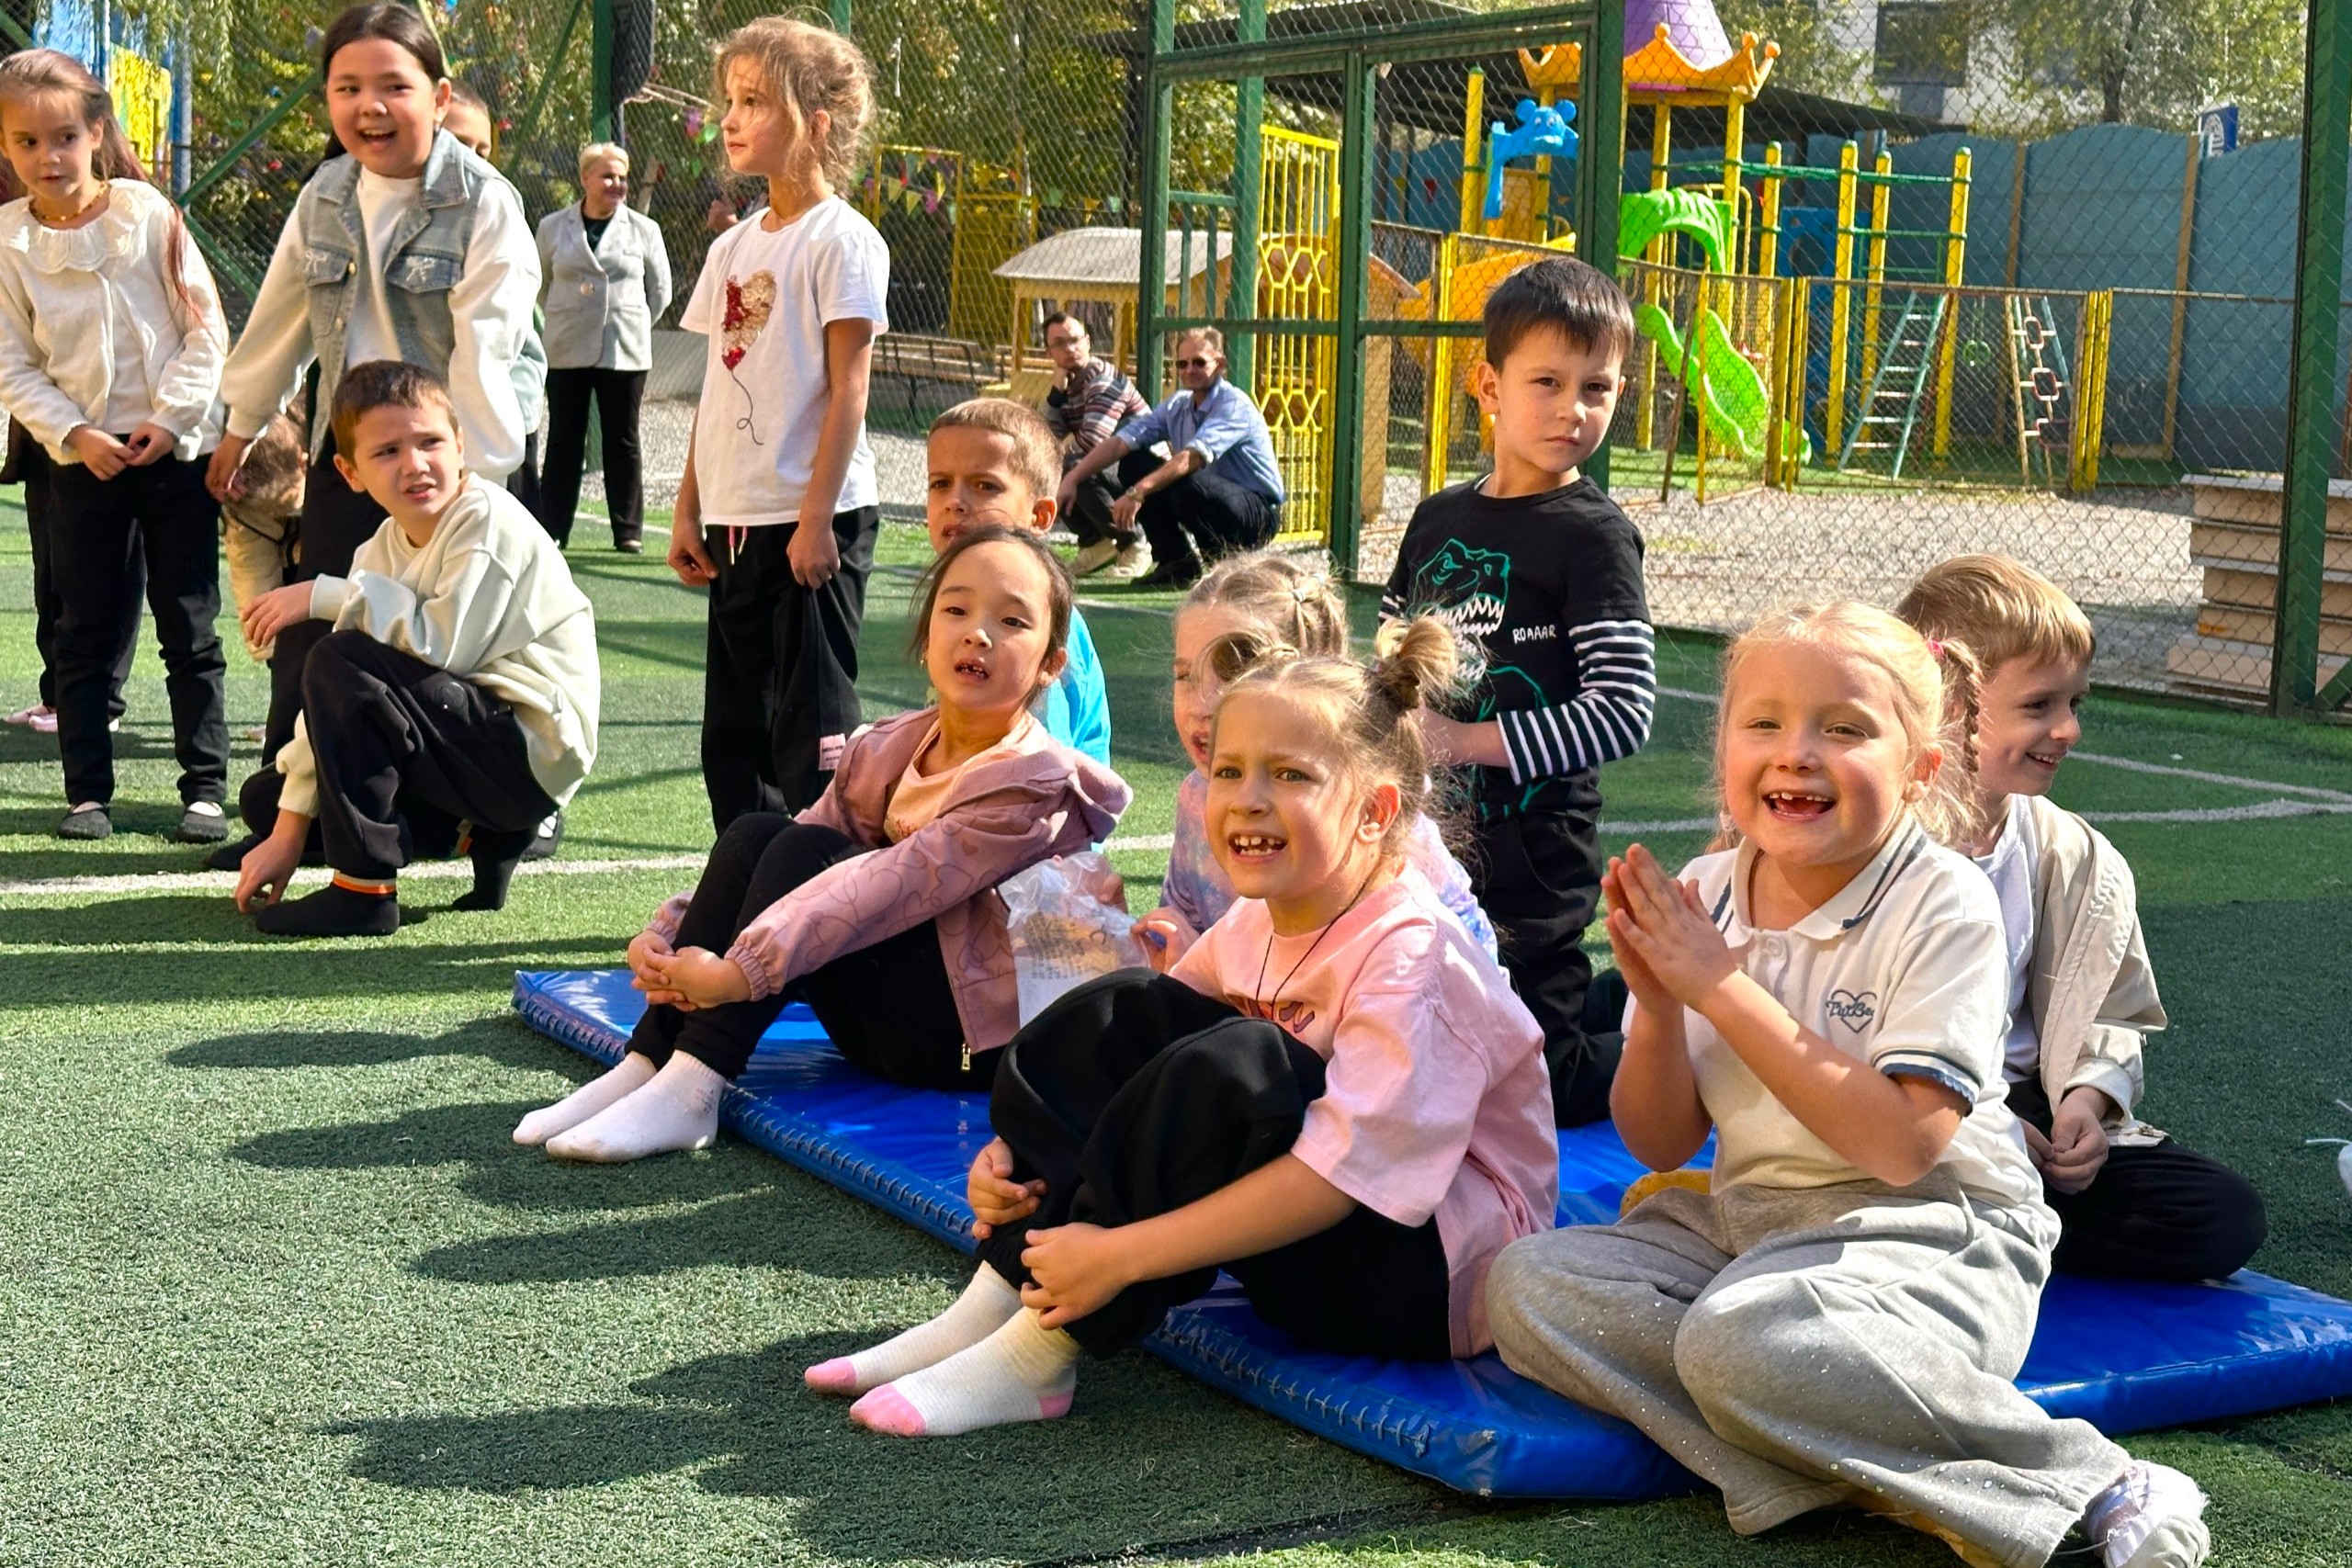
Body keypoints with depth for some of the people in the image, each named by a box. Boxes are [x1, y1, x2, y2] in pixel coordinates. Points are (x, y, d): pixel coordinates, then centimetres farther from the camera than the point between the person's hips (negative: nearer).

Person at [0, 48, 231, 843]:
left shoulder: (148, 213, -5)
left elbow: (207, 328, -3)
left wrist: (171, 417, -11)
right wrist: (74, 433, -12)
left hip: (175, 449, -1)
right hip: (80, 459, 1)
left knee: (190, 628, 2)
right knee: (84, 630, 7)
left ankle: (206, 786, 9)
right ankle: (88, 791, 14)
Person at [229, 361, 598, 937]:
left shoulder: (489, 523, -14)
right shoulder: (384, 549, 9)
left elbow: (443, 645, -29)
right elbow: (335, 711, 5)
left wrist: (325, 596, -20)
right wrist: (288, 830, 1)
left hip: (533, 754, -9)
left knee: (342, 664, -24)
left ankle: (365, 890, -17)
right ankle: (489, 838, 12)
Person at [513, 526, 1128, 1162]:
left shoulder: (1035, 785, -19)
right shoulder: (888, 752, 5)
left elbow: (894, 885, -28)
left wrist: (741, 971, -35)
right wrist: (663, 937, -15)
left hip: (979, 1034, -7)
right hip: (885, 1035, 7)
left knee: (805, 852, -21)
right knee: (754, 834, -7)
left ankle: (688, 1093, -24)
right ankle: (645, 1066, -11)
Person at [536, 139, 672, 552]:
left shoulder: (644, 230, 2)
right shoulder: (552, 227, 5)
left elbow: (660, 291, 12)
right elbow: (541, 282, 17)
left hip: (625, 352, -1)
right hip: (566, 352, 1)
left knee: (622, 442, 4)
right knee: (564, 442, 4)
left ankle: (628, 530, 10)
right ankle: (552, 529, 9)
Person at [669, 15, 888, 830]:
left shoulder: (841, 240, -8)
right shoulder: (733, 249, 14)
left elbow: (848, 388, -13)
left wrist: (817, 518, -17)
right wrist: (689, 510, 13)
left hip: (813, 522, -8)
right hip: (737, 520, 8)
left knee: (812, 718, -4)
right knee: (732, 730, 12)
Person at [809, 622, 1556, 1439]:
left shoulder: (1409, 953, -22)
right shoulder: (1254, 927, 3)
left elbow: (1343, 1171, -30)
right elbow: (1126, 1069, 10)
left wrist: (1118, 1254, -31)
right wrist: (1015, 1151, -10)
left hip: (1437, 1266, -8)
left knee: (1231, 1067, -31)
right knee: (1118, 1013, -4)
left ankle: (1041, 1354, -20)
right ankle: (999, 1304, -10)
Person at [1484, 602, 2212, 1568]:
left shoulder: (1943, 907, -13)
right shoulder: (1702, 898, 3)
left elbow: (1902, 1146, -23)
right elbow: (1660, 1144, 8)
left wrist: (1723, 987, -20)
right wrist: (1658, 1007, -13)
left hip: (1923, 1239, -7)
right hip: (1742, 1220, 7)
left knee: (1745, 1337, -35)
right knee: (1527, 1286, -15)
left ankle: (2095, 1485, -22)